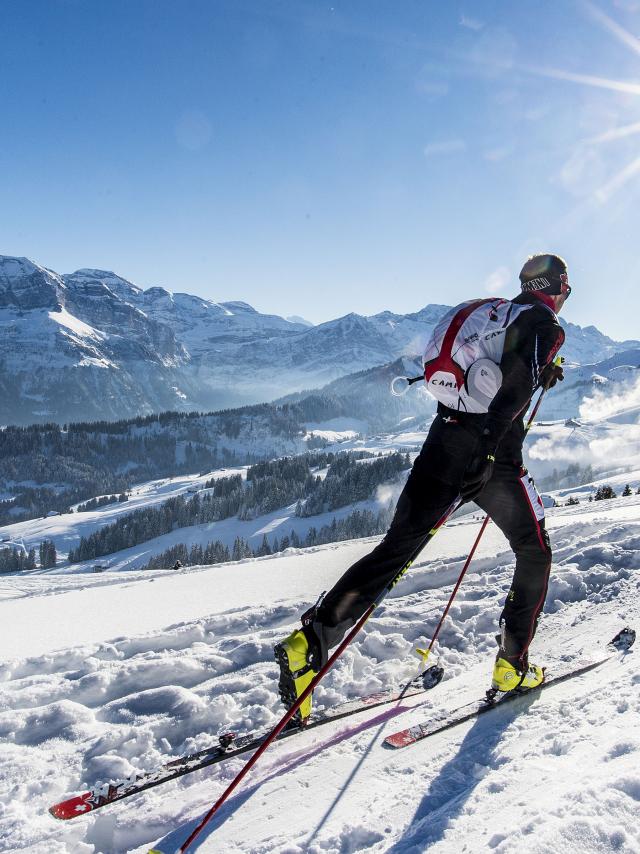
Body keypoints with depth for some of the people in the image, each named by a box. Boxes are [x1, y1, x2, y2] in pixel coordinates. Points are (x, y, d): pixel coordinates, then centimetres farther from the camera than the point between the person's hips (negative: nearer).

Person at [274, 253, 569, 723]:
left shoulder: (491, 312, 19)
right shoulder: (546, 326, -2)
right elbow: (513, 387, -18)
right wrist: (487, 451, -24)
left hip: (443, 443, 6)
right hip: (492, 455, -6)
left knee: (397, 548, 3)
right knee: (535, 552, 17)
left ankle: (309, 642, -8)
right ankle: (512, 666, 17)